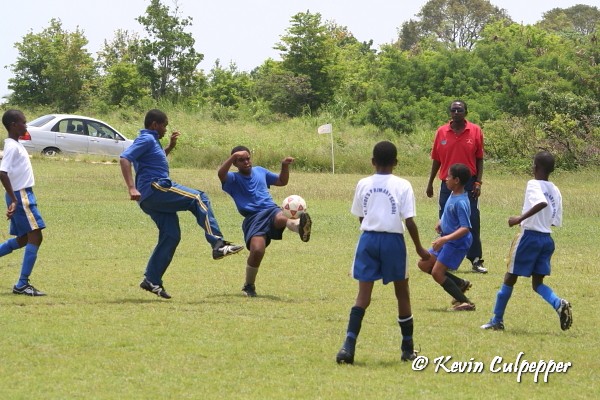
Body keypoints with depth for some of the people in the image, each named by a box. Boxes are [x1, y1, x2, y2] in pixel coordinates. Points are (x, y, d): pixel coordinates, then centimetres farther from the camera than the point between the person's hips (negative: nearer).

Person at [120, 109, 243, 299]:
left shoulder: (151, 141, 25)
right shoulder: (146, 139, -7)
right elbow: (125, 159, -20)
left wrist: (170, 146, 32)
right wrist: (131, 188, -28)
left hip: (152, 198, 11)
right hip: (154, 189, -11)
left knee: (171, 236, 8)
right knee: (199, 199, -16)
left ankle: (152, 280, 8)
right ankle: (218, 244, -25)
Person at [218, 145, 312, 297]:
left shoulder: (260, 171, 24)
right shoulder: (233, 179, 9)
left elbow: (282, 181, 35)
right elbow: (221, 173, -14)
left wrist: (285, 166, 19)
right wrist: (233, 156, -21)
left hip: (271, 210, 2)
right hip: (253, 218, -2)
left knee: (281, 218, -37)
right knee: (257, 250, -25)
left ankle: (299, 225, -75)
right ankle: (249, 285, 1)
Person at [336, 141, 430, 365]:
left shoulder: (363, 185, 4)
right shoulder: (402, 186, -5)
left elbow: (360, 217, 11)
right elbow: (409, 221, -7)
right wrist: (419, 247, 4)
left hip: (368, 238, 2)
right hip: (393, 240, -2)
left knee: (363, 294, 0)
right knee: (402, 293, 12)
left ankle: (349, 345, -15)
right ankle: (407, 349, 18)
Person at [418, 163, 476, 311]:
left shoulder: (460, 203, -26)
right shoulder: (453, 195, 4)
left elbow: (465, 228, -31)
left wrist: (445, 238, -39)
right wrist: (441, 222, 8)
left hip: (457, 242, -10)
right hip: (447, 240, 10)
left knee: (437, 273, -11)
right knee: (424, 264, 14)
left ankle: (465, 302, -6)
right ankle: (460, 284, 20)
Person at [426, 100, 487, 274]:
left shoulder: (475, 131, -1)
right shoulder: (442, 132, 2)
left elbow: (479, 159, 2)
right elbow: (436, 159, 10)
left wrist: (478, 183, -5)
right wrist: (430, 183, 11)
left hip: (469, 185, -1)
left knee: (472, 223, -1)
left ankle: (476, 261, 5)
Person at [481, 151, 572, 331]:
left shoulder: (533, 185, -11)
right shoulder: (556, 191, 10)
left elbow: (542, 203, -31)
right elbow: (556, 221, 12)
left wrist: (520, 219, -28)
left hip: (529, 236, -6)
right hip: (547, 239, 6)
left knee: (509, 279, 7)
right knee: (537, 283, 11)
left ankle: (497, 320, 13)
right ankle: (559, 304, -17)